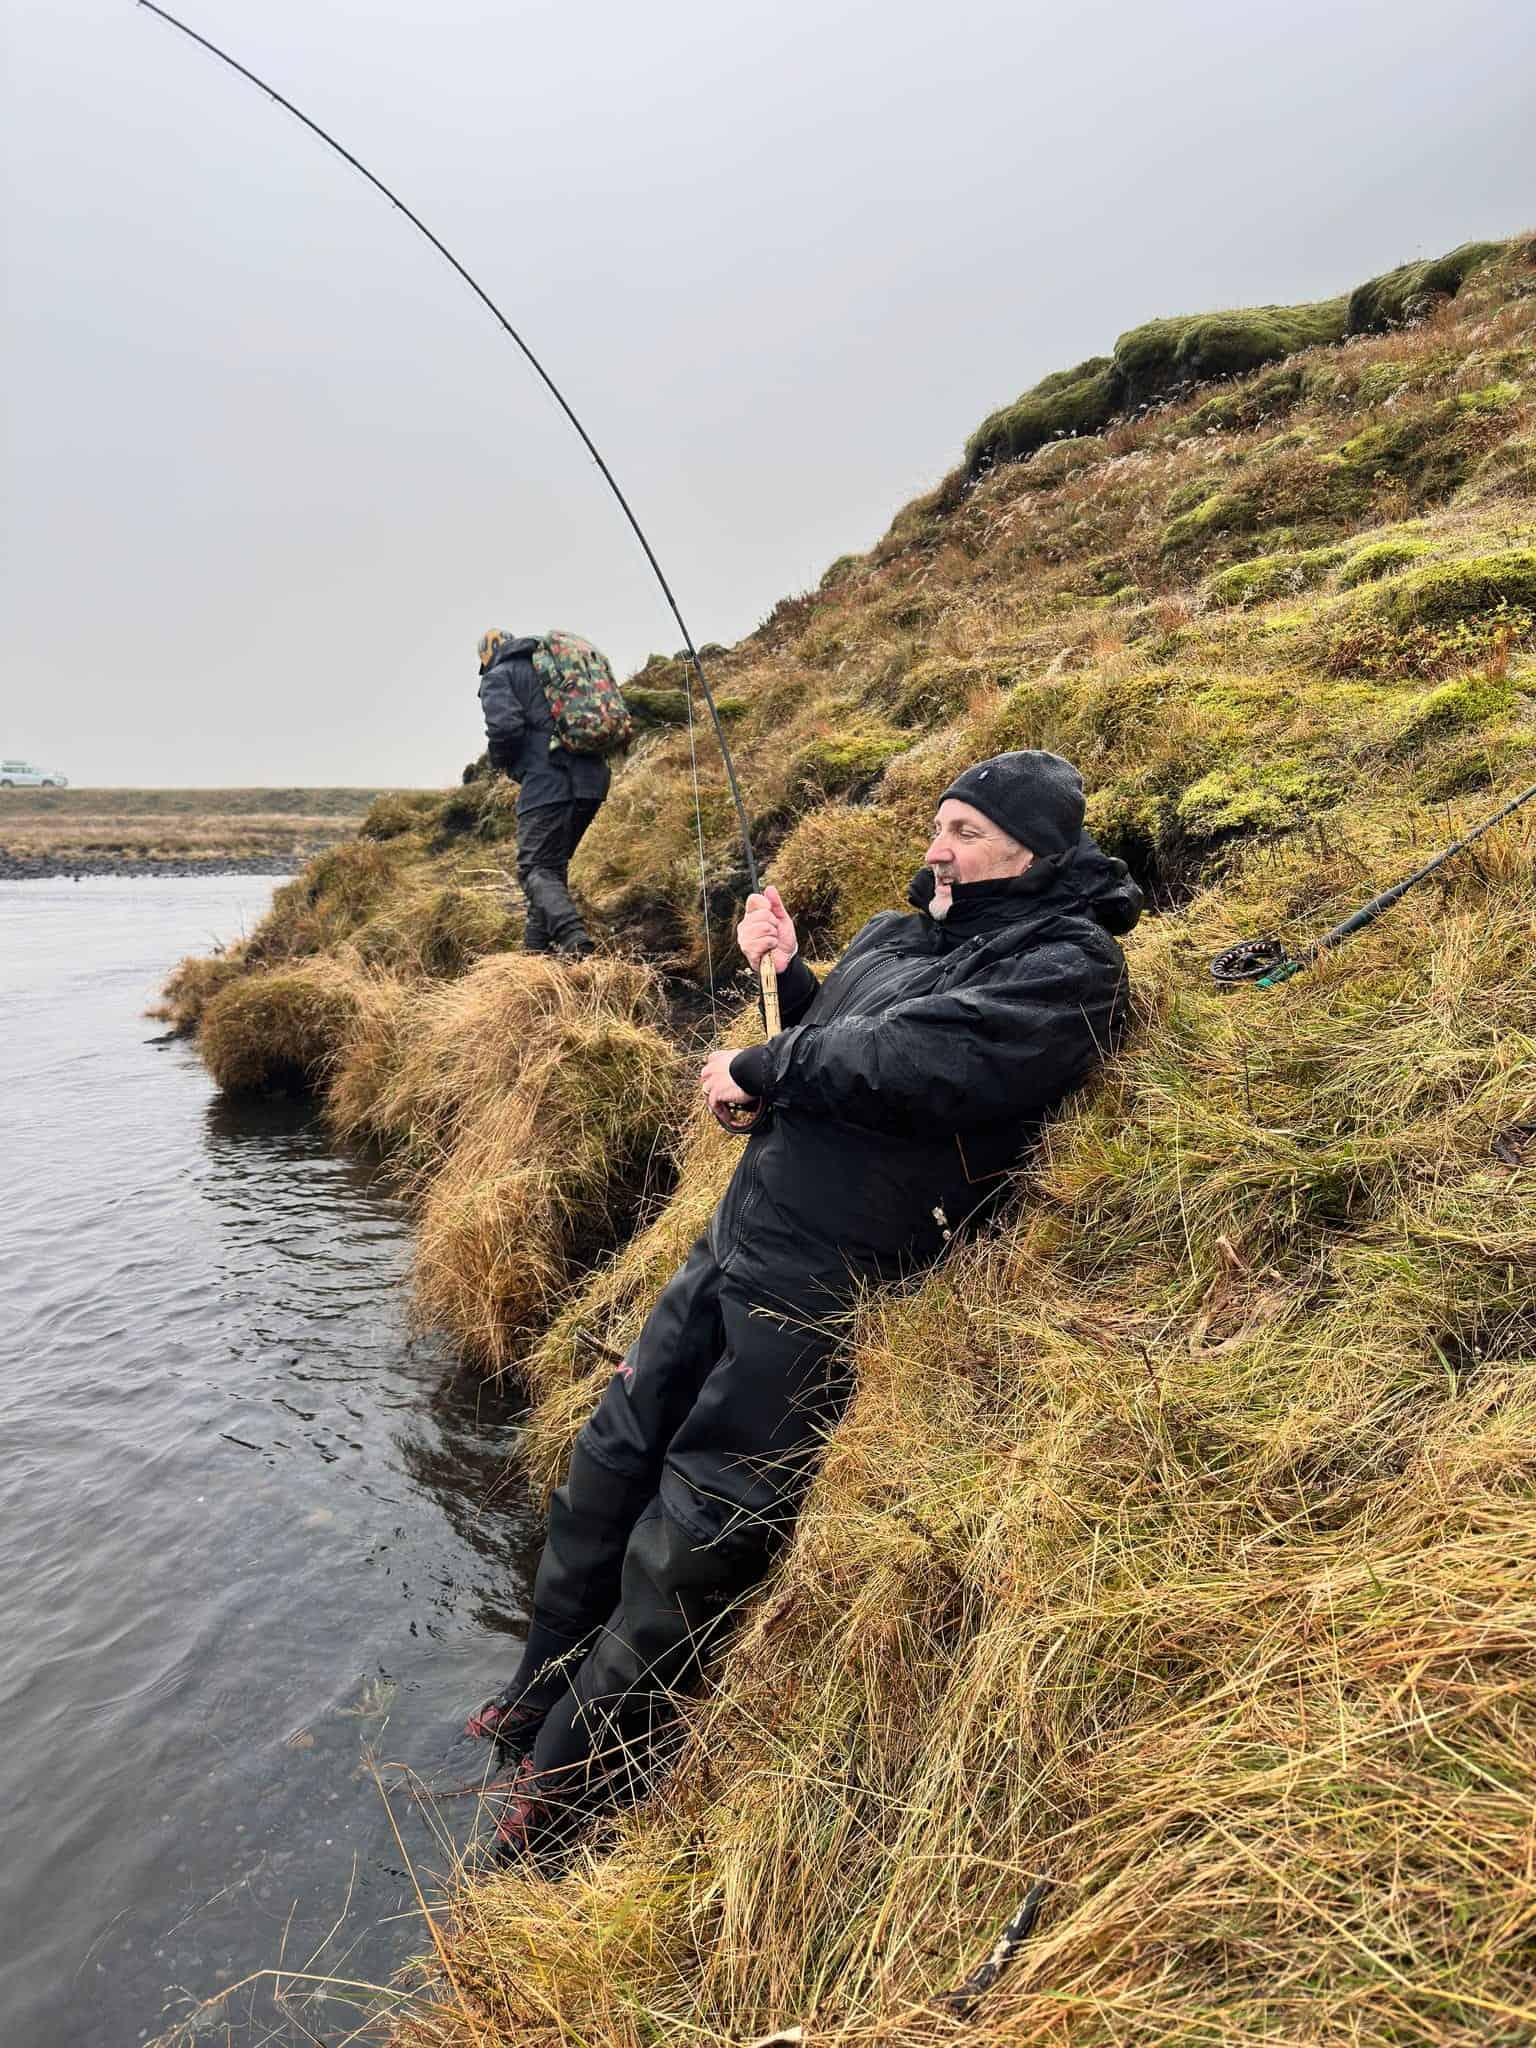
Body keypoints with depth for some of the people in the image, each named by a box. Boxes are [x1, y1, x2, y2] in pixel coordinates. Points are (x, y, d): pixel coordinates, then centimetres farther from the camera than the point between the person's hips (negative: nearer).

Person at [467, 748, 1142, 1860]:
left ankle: (568, 1793, 24)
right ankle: (540, 1699, 39)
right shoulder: (905, 930, 14)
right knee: (611, 1456, 16)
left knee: (689, 1537, 1)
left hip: (825, 1291, -8)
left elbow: (910, 1060, -24)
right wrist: (788, 972, 2)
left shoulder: (1067, 964, -12)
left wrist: (757, 1068, -12)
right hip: (737, 1234, 8)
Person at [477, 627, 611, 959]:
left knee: (536, 869, -6)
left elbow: (505, 726, -14)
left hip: (548, 782, -7)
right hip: (592, 779, 7)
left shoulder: (497, 677, 5)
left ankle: (574, 938, -27)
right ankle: (537, 943, 21)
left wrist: (500, 761, 6)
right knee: (554, 863, 19)